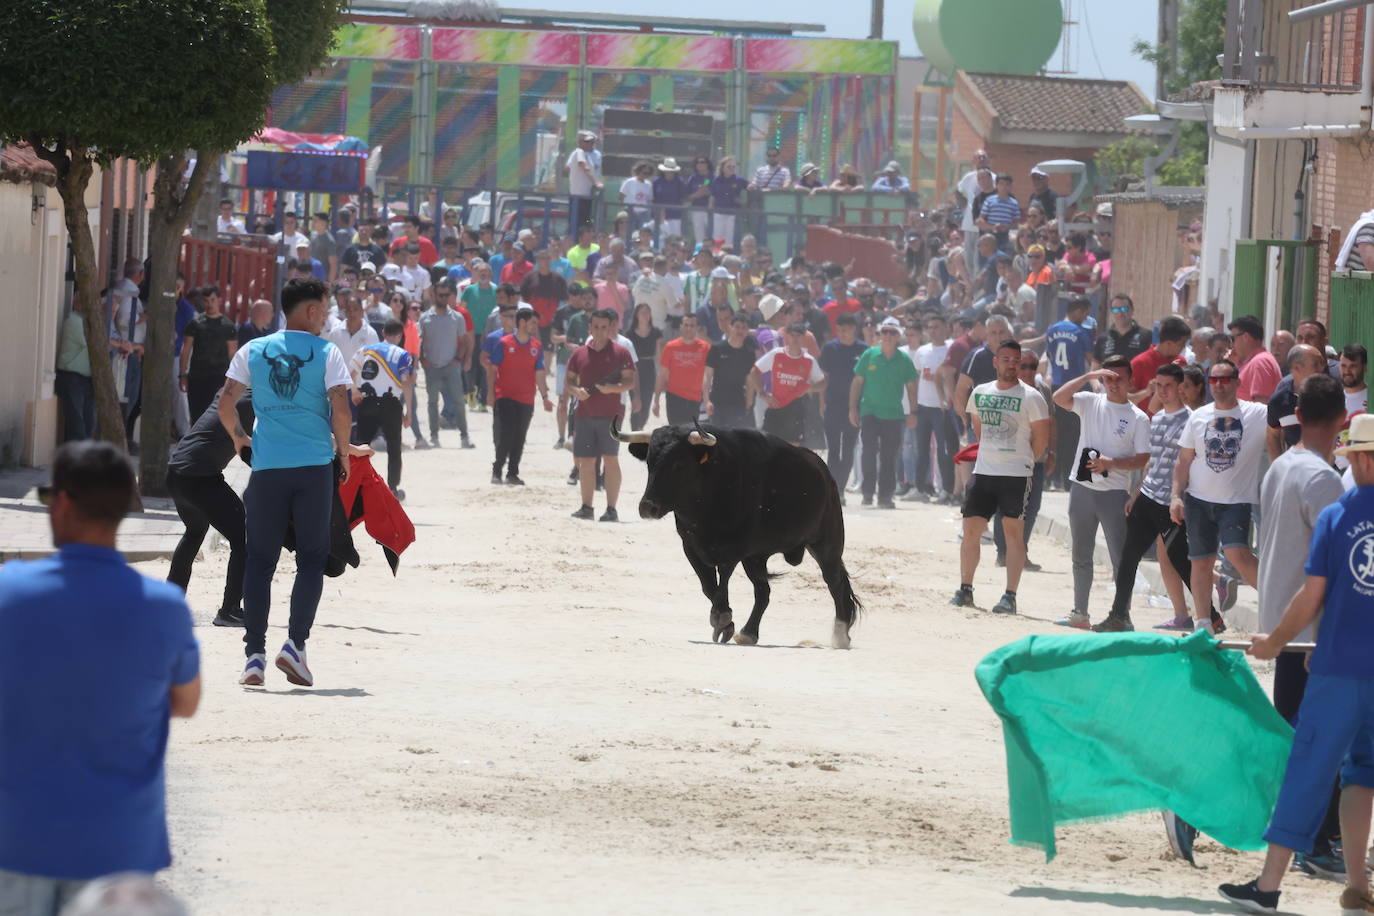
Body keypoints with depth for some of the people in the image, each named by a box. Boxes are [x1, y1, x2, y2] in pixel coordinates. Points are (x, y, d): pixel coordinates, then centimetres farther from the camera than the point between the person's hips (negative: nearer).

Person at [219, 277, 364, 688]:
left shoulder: (253, 351, 5)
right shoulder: (326, 353, -2)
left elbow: (226, 402, 0)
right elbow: (341, 410, -11)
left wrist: (238, 437, 18)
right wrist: (343, 450, 5)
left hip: (267, 466, 2)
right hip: (314, 466, -2)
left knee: (259, 561, 6)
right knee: (312, 558, 8)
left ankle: (254, 653, 0)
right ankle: (295, 643, -6)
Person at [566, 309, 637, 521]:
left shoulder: (620, 352, 1)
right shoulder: (579, 354, 11)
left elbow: (631, 382, -1)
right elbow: (570, 380, 15)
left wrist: (613, 388, -19)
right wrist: (576, 390, -6)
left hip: (611, 414, -3)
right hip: (585, 414, 3)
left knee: (610, 459, -6)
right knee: (586, 461, 5)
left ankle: (611, 509, -4)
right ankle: (586, 508, 11)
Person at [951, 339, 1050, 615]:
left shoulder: (1030, 397, -8)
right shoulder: (980, 393, 8)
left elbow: (1041, 437, -3)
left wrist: (1024, 461, 5)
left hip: (1016, 475, -5)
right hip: (983, 472, 5)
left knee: (1014, 531, -2)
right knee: (971, 529, 3)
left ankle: (1010, 596, 0)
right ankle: (965, 590, 12)